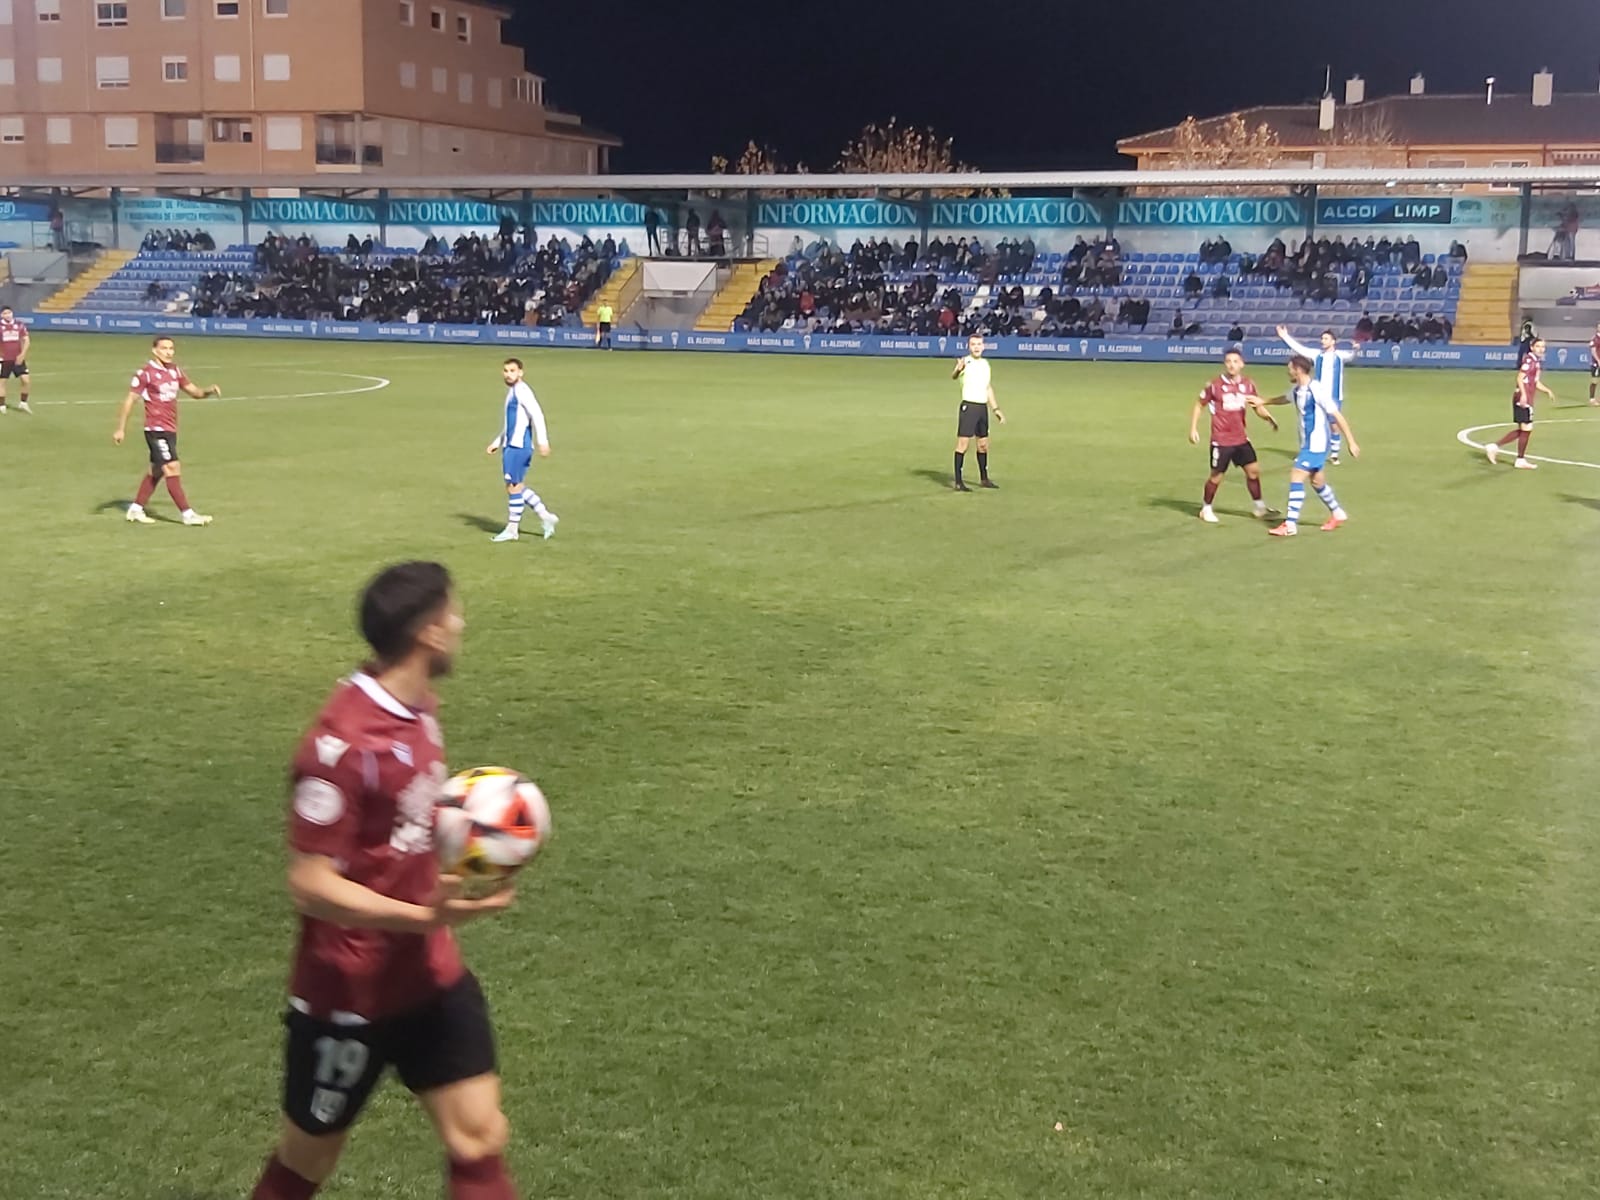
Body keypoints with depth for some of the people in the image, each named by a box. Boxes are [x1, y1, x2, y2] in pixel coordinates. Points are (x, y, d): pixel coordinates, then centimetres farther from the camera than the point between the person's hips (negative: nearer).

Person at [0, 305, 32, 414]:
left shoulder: (19, 325, 2)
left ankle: (23, 403, 13)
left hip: (18, 359, 2)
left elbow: (26, 340, 2)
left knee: (25, 380, -5)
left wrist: (22, 354, -9)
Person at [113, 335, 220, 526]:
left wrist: (209, 390, -5)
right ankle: (187, 514, -12)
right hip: (156, 430, -8)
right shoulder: (146, 373, -11)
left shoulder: (175, 371, 9)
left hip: (170, 430, 8)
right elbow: (130, 401, -7)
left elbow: (194, 391, 17)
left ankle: (136, 509, 26)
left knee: (156, 471, 15)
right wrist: (121, 429, -7)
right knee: (173, 468, -12)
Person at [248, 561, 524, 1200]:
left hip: (431, 975, 7)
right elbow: (310, 884, -25)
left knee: (480, 1141, 7)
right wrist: (427, 917, -33)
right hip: (348, 991, -7)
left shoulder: (418, 705, 0)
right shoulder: (343, 743, -27)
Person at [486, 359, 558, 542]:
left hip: (518, 446, -10)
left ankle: (512, 529, 3)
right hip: (511, 445, 10)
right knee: (516, 486, 12)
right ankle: (545, 516, 18)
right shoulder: (511, 391, 18)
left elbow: (537, 414, -21)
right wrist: (497, 442, 26)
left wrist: (543, 441, -27)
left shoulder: (522, 391, -11)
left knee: (514, 485, -5)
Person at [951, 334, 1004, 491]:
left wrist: (996, 409, 22)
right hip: (969, 406, -7)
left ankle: (984, 478, 27)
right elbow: (953, 376, -33)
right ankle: (958, 482, -6)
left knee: (983, 444, 14)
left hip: (983, 407, 7)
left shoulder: (985, 363, 12)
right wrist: (957, 370, -56)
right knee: (962, 443, -8)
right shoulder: (966, 363, -11)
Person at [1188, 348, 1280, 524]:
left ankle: (1258, 505, 21)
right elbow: (1199, 406, 0)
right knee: (1216, 475, 3)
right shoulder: (1215, 385, -10)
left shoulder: (1248, 385, 1)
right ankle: (1206, 508, 22)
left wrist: (1269, 418, -9)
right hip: (1221, 440, -4)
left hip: (1241, 438, 4)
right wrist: (1193, 429, -5)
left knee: (1253, 470, 5)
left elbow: (1258, 406, 11)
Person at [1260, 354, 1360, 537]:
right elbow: (1286, 399, 32)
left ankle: (1290, 525, -10)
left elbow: (1337, 416, -19)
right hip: (1307, 444, 9)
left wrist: (1351, 442, -19)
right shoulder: (1296, 390, 5)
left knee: (1296, 477, -12)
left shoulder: (1316, 390, -21)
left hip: (1316, 444, -9)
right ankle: (1337, 514, 36)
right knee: (1317, 481, 18)